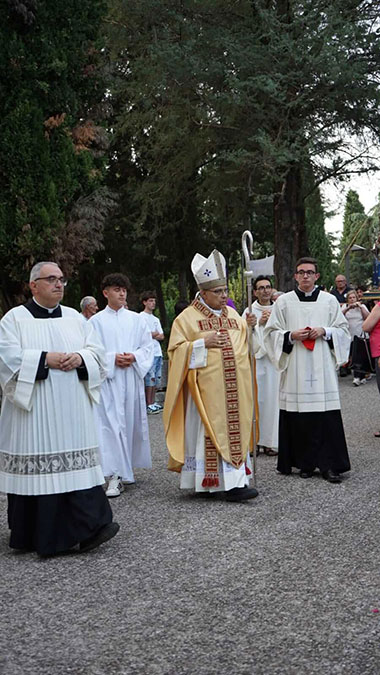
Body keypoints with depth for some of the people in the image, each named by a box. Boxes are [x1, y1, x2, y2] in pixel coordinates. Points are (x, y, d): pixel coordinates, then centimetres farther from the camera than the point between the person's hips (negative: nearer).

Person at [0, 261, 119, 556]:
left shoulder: (75, 318, 14)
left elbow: (96, 351, 11)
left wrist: (79, 358, -9)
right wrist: (46, 359, -15)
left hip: (71, 411, 3)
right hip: (33, 410, -3)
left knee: (77, 463, -1)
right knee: (36, 466, -1)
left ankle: (89, 526, 3)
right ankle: (36, 534, 11)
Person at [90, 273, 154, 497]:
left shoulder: (136, 319, 10)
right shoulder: (96, 321, 3)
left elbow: (148, 346, 9)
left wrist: (134, 357, -9)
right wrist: (112, 359, -13)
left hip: (132, 377, 3)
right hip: (108, 378, -3)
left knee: (131, 422, 8)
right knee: (111, 424, -9)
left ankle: (128, 465, 27)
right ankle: (115, 476, -10)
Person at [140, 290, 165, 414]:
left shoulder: (156, 319, 22)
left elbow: (162, 336, 13)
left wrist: (152, 334, -7)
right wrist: (155, 334, -2)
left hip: (158, 352, 8)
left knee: (156, 379, 8)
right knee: (150, 379, -10)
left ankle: (153, 402, 14)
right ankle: (149, 405, -7)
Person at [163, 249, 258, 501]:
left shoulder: (233, 315, 14)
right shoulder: (187, 318, -2)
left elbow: (245, 346, 23)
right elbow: (175, 351, -5)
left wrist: (250, 327, 5)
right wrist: (202, 343, -16)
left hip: (234, 387, 6)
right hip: (207, 388, -5)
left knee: (235, 429, 6)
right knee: (212, 431, -7)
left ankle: (235, 480, 14)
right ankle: (230, 483, -6)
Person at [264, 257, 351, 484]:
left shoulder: (330, 300, 10)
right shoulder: (284, 301, 9)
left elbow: (343, 330, 12)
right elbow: (272, 332, 9)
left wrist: (324, 332, -6)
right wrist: (292, 336, -9)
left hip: (322, 368, 0)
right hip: (295, 369, 0)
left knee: (327, 416, -5)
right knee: (298, 416, -1)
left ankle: (330, 464, 2)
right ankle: (305, 463, 11)